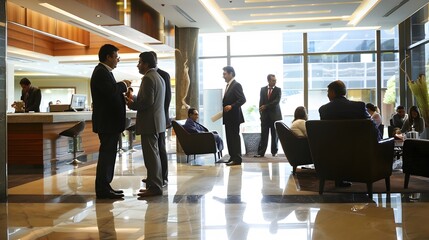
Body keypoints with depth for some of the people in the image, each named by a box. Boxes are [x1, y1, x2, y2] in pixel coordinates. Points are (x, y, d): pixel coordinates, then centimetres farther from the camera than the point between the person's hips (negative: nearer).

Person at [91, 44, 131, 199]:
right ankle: (103, 189, -2)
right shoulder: (101, 72, -14)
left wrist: (122, 88, 5)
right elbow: (111, 91, -28)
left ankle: (104, 186, 20)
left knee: (108, 154, 13)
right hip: (106, 121, -11)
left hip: (109, 121, 11)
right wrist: (123, 85, -12)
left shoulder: (104, 71, 18)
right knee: (106, 154, -7)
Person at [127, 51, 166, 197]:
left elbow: (148, 101, -22)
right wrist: (135, 99, 16)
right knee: (154, 154, 15)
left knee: (151, 155, -6)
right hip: (157, 121, 10)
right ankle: (155, 185, 21)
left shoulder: (148, 78, -14)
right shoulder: (159, 77, 17)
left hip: (149, 122, -10)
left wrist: (132, 104, -9)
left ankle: (154, 188, -2)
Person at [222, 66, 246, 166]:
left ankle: (237, 159, -2)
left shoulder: (236, 85, -11)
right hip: (228, 117, 10)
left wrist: (231, 106, -28)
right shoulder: (228, 85, 18)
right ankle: (232, 157, 19)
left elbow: (242, 99, -20)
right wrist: (224, 106, 9)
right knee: (229, 137, 12)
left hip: (234, 116, -10)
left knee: (235, 137, -6)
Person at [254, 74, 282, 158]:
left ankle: (274, 151, 13)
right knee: (264, 135, -2)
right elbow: (261, 102, 9)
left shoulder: (278, 90, 2)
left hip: (275, 115, -1)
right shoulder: (263, 89, 10)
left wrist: (265, 106, -13)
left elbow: (277, 101, -10)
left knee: (275, 134, 3)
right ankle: (261, 152, -2)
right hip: (265, 115, 1)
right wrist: (261, 113, 0)